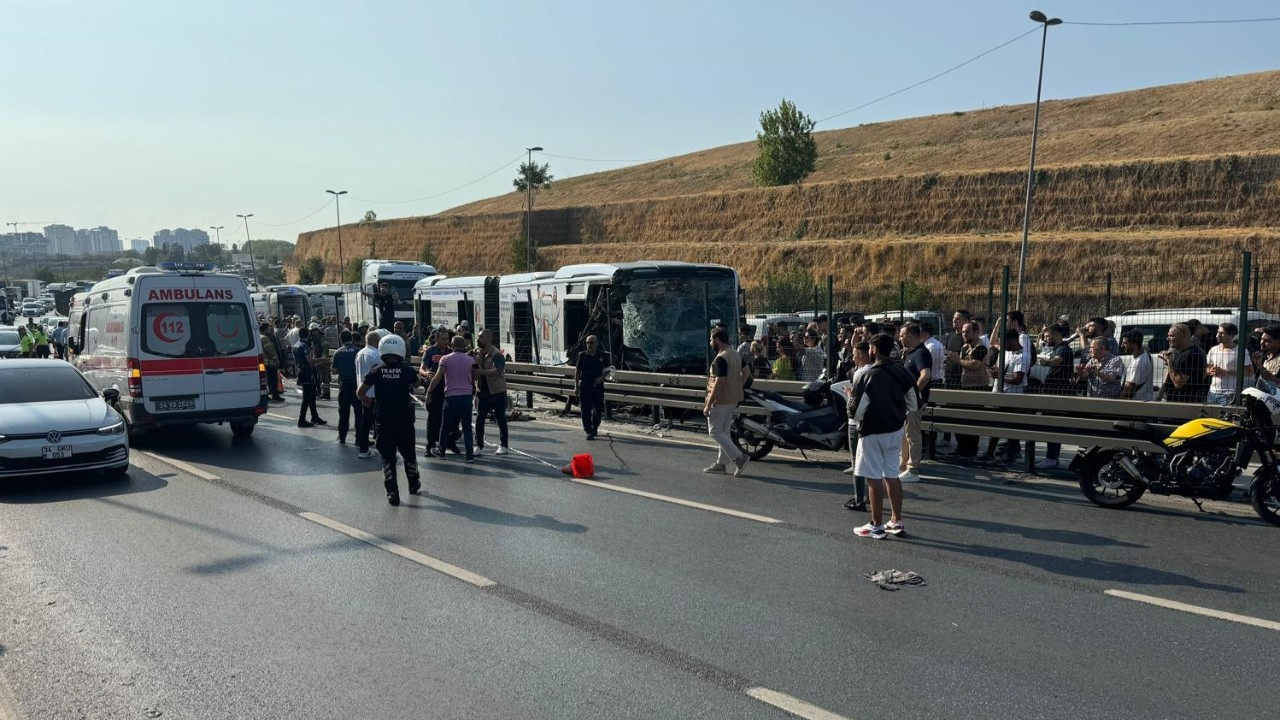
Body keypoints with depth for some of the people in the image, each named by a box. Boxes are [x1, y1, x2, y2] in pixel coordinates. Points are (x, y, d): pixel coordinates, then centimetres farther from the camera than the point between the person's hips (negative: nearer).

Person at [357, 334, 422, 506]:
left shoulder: (376, 371, -4)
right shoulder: (407, 370, -5)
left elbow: (360, 393, -2)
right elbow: (416, 384, 16)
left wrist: (371, 405, 11)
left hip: (384, 420, 0)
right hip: (405, 419, 0)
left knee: (387, 456, 6)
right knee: (408, 453, 17)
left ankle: (392, 492, -1)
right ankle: (413, 484, 34)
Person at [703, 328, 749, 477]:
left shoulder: (721, 358, -20)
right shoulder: (736, 354, 10)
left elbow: (719, 382, -24)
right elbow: (745, 374, 17)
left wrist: (708, 404, -22)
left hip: (721, 400, -10)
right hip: (733, 399, 10)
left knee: (715, 432, -3)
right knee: (724, 431, 15)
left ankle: (738, 457, -12)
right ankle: (722, 463, 20)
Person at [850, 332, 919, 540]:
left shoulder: (869, 376, -18)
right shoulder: (902, 373, 0)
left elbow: (857, 411, -18)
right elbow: (914, 405, 6)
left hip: (873, 432, -6)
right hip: (896, 430, 6)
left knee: (874, 478, 1)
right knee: (892, 475, 16)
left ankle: (876, 526, 7)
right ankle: (897, 521, 22)